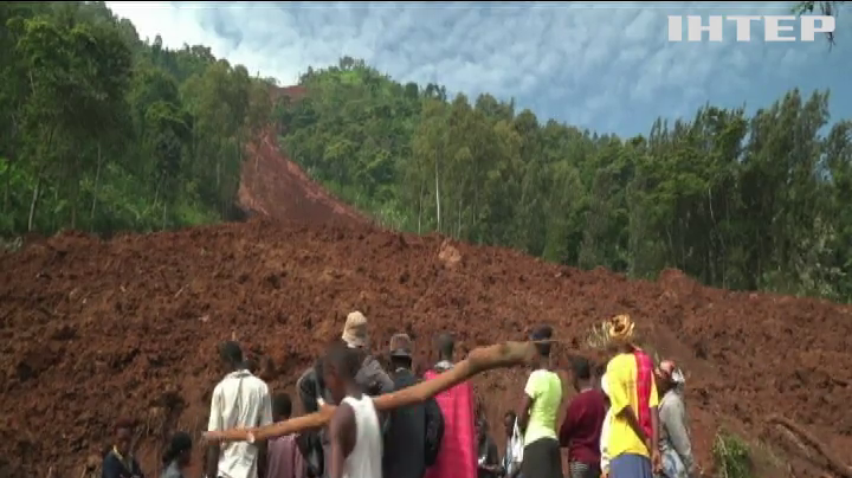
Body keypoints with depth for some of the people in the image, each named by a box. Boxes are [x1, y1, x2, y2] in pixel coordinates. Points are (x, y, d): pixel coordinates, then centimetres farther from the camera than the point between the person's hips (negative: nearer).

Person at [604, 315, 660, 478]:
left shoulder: (614, 365, -6)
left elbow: (625, 409, -12)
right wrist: (655, 446, -2)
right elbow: (653, 408, 1)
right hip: (643, 447, 6)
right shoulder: (644, 363, 9)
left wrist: (646, 441, -3)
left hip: (624, 447, -6)